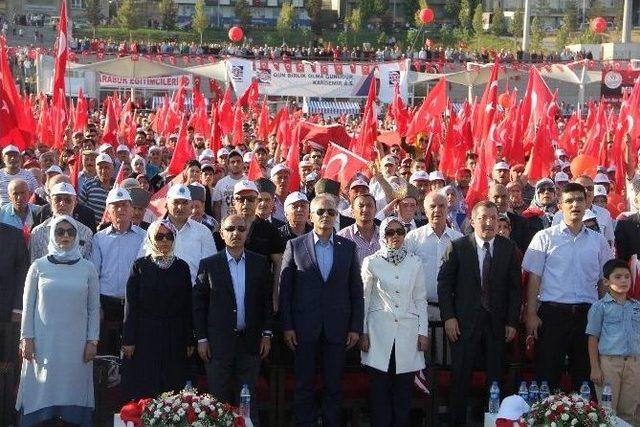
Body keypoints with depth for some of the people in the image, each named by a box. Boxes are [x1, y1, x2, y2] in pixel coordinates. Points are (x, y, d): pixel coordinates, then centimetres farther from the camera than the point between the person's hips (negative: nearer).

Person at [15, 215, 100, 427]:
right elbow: (28, 306, 4)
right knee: (41, 394, 0)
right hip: (43, 344, 0)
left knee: (73, 391, 1)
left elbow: (94, 308, 6)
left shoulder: (87, 268, 5)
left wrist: (92, 341, 1)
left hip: (76, 344, 1)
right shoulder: (39, 266, 3)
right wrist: (26, 338, -1)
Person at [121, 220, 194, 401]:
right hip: (145, 337, -2)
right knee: (143, 392, -3)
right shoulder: (140, 266, 2)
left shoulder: (182, 267, 8)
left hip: (174, 339, 2)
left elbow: (188, 306, 8)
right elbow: (131, 305, -1)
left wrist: (190, 340, 4)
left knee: (172, 391, 1)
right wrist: (128, 340, -6)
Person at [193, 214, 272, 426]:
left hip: (250, 341, 2)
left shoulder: (260, 263, 5)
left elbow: (267, 300, 8)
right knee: (219, 398, 4)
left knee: (248, 400, 7)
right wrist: (201, 339, -3)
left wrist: (266, 334, 3)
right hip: (218, 342, -1)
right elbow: (198, 303, 1)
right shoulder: (209, 264, 0)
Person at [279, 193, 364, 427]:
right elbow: (285, 289, 1)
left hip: (337, 327, 1)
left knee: (334, 386, 7)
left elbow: (356, 290, 7)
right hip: (305, 327, -1)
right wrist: (287, 326, -4)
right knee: (304, 385, 5)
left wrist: (356, 327, 2)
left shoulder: (348, 247, 6)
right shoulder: (295, 245, 2)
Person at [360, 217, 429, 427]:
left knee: (404, 389, 3)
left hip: (407, 331, 2)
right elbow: (364, 299, 4)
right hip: (380, 332, -2)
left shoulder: (414, 263, 6)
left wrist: (423, 332, 6)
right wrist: (363, 332, 1)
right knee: (379, 388, 0)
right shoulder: (371, 262, 1)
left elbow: (420, 299, 9)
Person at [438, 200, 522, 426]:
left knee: (496, 376, 5)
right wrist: (448, 317, -7)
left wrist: (512, 322, -1)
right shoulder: (457, 246, -1)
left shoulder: (509, 249, 3)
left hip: (498, 322, 1)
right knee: (460, 376, 3)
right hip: (464, 322, -1)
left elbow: (515, 287, 4)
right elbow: (444, 283, -1)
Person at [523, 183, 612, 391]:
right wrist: (531, 314, -7)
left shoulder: (598, 241, 10)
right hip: (553, 312, -3)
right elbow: (534, 278, 0)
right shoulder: (545, 237, 1)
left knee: (584, 373, 7)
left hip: (587, 313, 3)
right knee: (547, 374, 0)